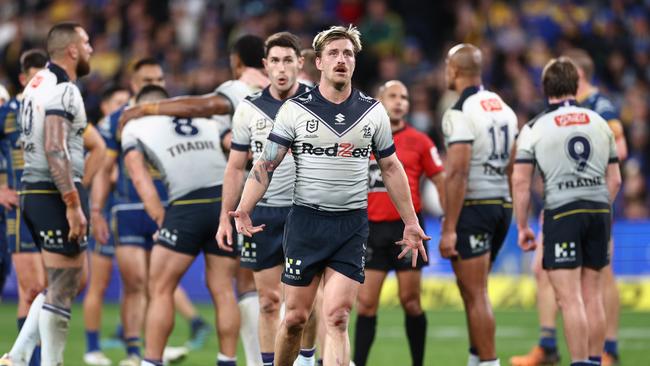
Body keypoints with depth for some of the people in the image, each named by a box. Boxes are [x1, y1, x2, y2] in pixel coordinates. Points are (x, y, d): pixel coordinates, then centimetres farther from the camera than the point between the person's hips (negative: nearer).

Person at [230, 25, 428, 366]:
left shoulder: (373, 111, 5)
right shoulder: (295, 109, -1)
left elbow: (391, 167, 15)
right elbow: (266, 163, -3)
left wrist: (410, 222, 14)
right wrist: (243, 209, -16)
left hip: (352, 225, 1)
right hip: (306, 220, -1)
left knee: (336, 318, -8)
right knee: (295, 318, 2)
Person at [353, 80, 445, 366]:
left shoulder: (419, 141, 2)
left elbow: (440, 182, 4)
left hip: (406, 227, -2)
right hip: (372, 227, 2)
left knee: (410, 302, 0)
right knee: (366, 304, -2)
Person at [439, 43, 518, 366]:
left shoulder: (460, 113, -13)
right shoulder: (504, 108, 13)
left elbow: (458, 173, -19)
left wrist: (449, 228, -18)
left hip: (473, 206, -8)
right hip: (502, 205, 8)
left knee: (476, 294, -4)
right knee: (472, 289, 19)